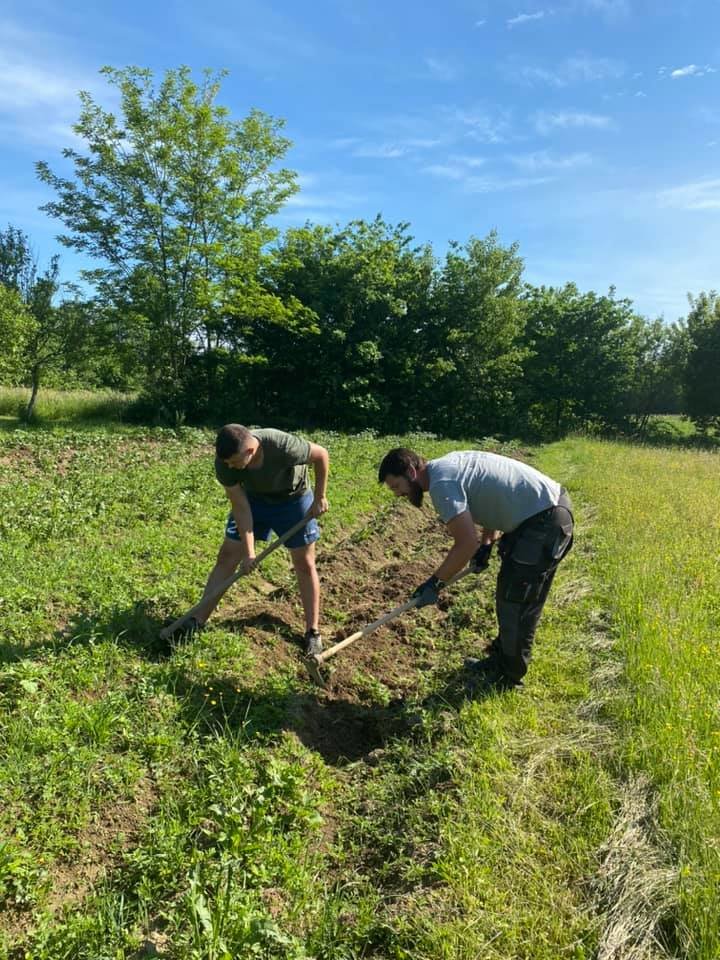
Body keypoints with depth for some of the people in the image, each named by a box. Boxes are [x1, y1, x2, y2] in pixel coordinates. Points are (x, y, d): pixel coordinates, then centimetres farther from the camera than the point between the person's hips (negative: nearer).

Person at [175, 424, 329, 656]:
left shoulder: (282, 446, -40)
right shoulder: (224, 462, -28)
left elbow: (321, 454, -23)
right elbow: (240, 507, -20)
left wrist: (320, 498, -17)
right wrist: (248, 552, -21)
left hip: (293, 499, -2)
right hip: (253, 499, 3)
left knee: (305, 565, 0)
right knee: (226, 557, -1)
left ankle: (313, 631, 13)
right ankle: (198, 621, 8)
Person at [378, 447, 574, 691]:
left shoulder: (441, 484, -19)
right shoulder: (447, 465, 10)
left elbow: (466, 543, -25)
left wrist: (435, 582, -14)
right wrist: (486, 544, 10)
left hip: (545, 522, -10)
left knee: (516, 601, 2)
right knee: (509, 595, 20)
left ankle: (508, 677, 18)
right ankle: (500, 659, 36)